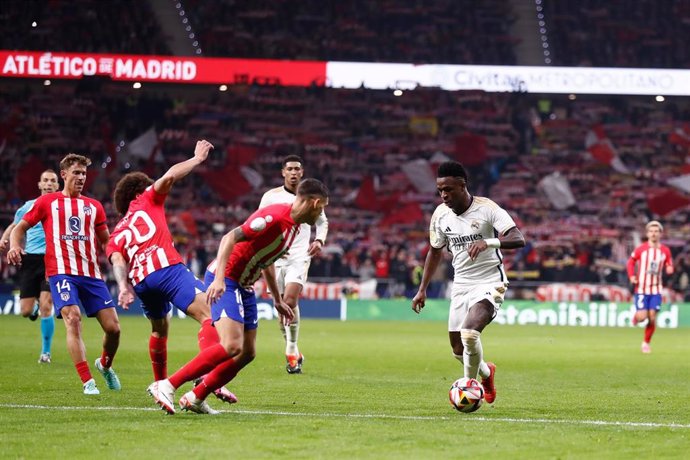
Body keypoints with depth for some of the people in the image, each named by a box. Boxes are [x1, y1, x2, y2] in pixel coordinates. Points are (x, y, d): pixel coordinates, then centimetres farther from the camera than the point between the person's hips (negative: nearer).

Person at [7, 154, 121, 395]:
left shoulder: (94, 206, 17)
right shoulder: (48, 202, 9)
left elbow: (107, 241, 22)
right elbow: (21, 227, 12)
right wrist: (14, 246, -9)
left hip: (92, 273, 4)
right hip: (61, 272, -4)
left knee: (113, 327, -2)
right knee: (73, 318, -24)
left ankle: (105, 365, 29)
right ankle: (87, 382, -22)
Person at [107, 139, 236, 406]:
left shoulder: (116, 234, 29)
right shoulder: (147, 200, 22)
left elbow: (117, 260, 9)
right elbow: (169, 177, 6)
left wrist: (124, 287, -6)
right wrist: (198, 158, 17)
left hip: (139, 280, 6)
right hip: (167, 267, -5)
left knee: (160, 329, 31)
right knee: (209, 315, -15)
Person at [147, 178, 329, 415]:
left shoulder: (294, 225, 12)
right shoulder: (274, 216, -19)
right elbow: (230, 237, -26)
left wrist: (278, 300, 29)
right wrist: (219, 278, -35)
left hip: (245, 287, 10)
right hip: (225, 281, -10)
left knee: (247, 353, 6)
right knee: (232, 346, -23)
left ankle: (195, 398, 13)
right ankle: (166, 386, -21)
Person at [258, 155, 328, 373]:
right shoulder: (271, 196, 2)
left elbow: (322, 222, 20)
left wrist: (319, 240, 0)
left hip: (300, 256, -2)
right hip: (276, 257, 2)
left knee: (290, 301, -21)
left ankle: (291, 351, -11)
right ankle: (293, 352, 22)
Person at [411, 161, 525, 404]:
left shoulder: (487, 208, -16)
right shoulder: (440, 215, 0)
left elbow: (518, 239, -26)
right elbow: (435, 251, 15)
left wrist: (489, 242, -42)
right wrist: (422, 289, 13)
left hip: (489, 283, -6)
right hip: (461, 285, 6)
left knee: (469, 332, -28)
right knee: (459, 350, 8)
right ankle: (486, 372, 40)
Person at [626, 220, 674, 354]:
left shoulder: (665, 251, 2)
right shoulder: (641, 249, -5)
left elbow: (669, 266, 13)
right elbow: (631, 262, 7)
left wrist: (669, 269, -11)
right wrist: (631, 276, -7)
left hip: (656, 289, 2)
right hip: (641, 289, -2)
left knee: (652, 318, -3)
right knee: (642, 316, -11)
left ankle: (646, 343, 15)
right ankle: (636, 316, 27)